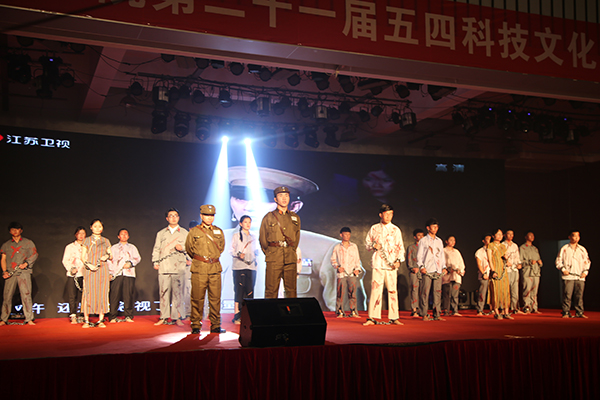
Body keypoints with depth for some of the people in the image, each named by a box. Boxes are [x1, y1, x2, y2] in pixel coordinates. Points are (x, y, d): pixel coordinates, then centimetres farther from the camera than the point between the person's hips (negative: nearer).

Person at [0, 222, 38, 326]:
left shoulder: (28, 243, 13)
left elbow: (35, 254, 9)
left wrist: (26, 263, -6)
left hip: (24, 272, -1)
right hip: (10, 273, 1)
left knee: (26, 295, -7)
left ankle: (29, 319, -6)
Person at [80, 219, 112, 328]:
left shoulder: (106, 241, 15)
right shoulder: (87, 240, 8)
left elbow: (111, 255, 16)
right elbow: (82, 257, 4)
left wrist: (107, 256, -7)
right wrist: (89, 265, -13)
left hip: (103, 270, 2)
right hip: (89, 270, -2)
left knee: (102, 293, -3)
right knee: (88, 293, -7)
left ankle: (101, 320, 0)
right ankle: (86, 320, -4)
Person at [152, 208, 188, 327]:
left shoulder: (184, 233, 14)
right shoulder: (161, 233, 19)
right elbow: (156, 249, 16)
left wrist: (182, 248, -9)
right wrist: (155, 262, 4)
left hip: (179, 267, -2)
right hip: (164, 267, 2)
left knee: (178, 292, -6)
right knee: (164, 292, -1)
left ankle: (177, 317, -2)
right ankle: (164, 317, 4)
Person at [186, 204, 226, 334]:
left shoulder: (219, 231, 13)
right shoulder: (194, 231, 4)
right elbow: (189, 248, 13)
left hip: (215, 269, 3)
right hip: (199, 269, -3)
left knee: (215, 298, 2)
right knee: (197, 298, -2)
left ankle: (215, 325, 10)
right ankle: (196, 326, 7)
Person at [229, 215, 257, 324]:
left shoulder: (253, 237, 19)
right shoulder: (236, 235, 6)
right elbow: (231, 250, 1)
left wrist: (255, 256, 5)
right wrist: (238, 255, -16)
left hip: (251, 266, 4)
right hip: (239, 266, -4)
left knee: (249, 290, 0)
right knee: (239, 290, -9)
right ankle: (237, 315, -8)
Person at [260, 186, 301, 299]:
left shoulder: (295, 218, 14)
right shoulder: (268, 217, 4)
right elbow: (263, 239, 9)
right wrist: (269, 254, 9)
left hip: (291, 260, 3)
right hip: (274, 260, -3)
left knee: (291, 290, 3)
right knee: (271, 290, -3)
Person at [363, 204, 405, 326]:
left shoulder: (395, 230, 8)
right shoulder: (374, 228, 10)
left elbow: (400, 247, 5)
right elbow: (367, 243, 16)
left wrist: (398, 260, -9)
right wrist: (373, 246, -7)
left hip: (391, 265, 0)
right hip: (377, 264, 0)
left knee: (392, 290, 0)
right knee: (375, 289, -6)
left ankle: (394, 317, 7)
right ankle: (372, 318, -3)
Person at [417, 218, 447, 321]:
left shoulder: (439, 241, 20)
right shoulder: (423, 240, 6)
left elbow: (442, 255, 22)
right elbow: (419, 256, 3)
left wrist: (444, 267, 10)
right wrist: (421, 266, -11)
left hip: (438, 271, 4)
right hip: (427, 271, -4)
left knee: (438, 293, 0)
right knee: (425, 293, -7)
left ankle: (437, 314, 4)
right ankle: (424, 315, -3)